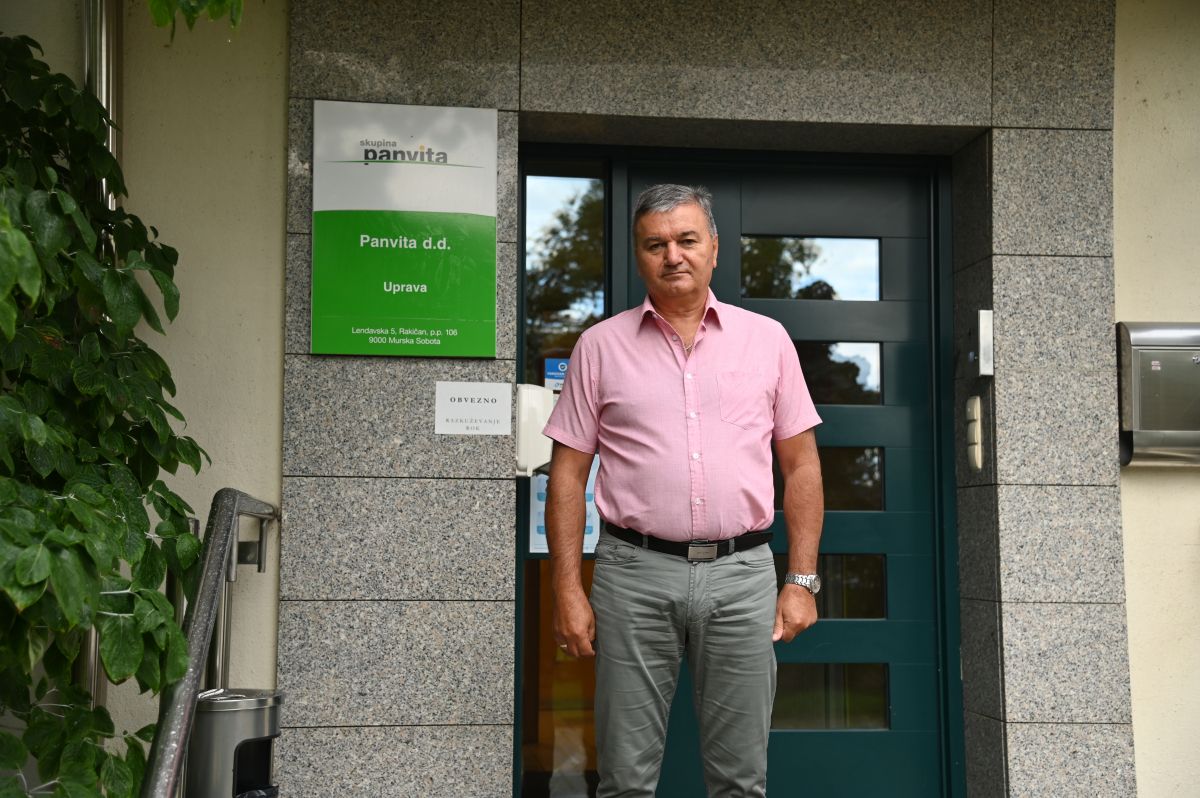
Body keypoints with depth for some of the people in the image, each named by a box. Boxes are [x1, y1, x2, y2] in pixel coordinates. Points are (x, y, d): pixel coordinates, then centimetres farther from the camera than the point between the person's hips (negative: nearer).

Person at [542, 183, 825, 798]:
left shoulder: (767, 338, 8)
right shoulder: (601, 346, 6)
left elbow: (801, 466, 9)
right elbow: (569, 474, 5)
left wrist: (802, 580, 2)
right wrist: (567, 590, -2)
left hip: (742, 571, 1)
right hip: (635, 573, -1)